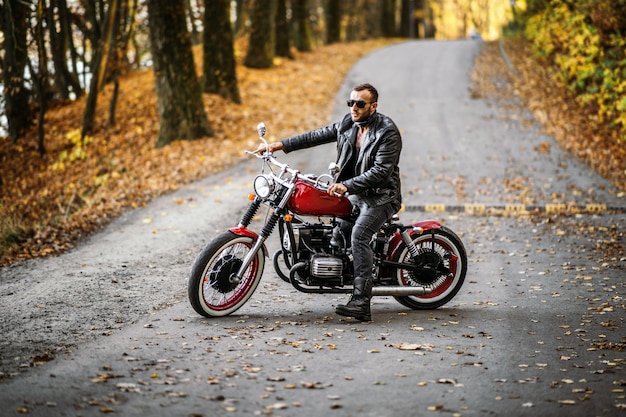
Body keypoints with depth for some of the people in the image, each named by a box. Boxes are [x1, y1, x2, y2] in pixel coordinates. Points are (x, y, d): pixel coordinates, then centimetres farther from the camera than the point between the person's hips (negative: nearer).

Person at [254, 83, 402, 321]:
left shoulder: (388, 132, -17)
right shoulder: (349, 124, 5)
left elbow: (380, 171, -24)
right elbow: (318, 136, 7)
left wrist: (346, 185, -33)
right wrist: (280, 145, 0)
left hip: (381, 197, -9)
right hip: (355, 194, 9)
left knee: (358, 235, -28)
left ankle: (361, 303, -34)